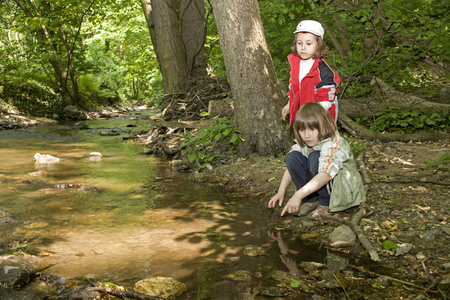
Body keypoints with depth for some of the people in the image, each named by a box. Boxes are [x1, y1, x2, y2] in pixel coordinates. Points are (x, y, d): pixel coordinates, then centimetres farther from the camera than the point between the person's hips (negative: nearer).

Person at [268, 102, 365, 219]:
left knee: (315, 158, -32)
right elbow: (291, 166, -3)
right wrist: (281, 192, -16)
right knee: (292, 157, -15)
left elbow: (326, 175, -39)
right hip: (317, 186, 7)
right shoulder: (303, 143, -4)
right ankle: (312, 200, -7)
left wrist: (298, 196, -45)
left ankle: (326, 203, -17)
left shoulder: (334, 145, -27)